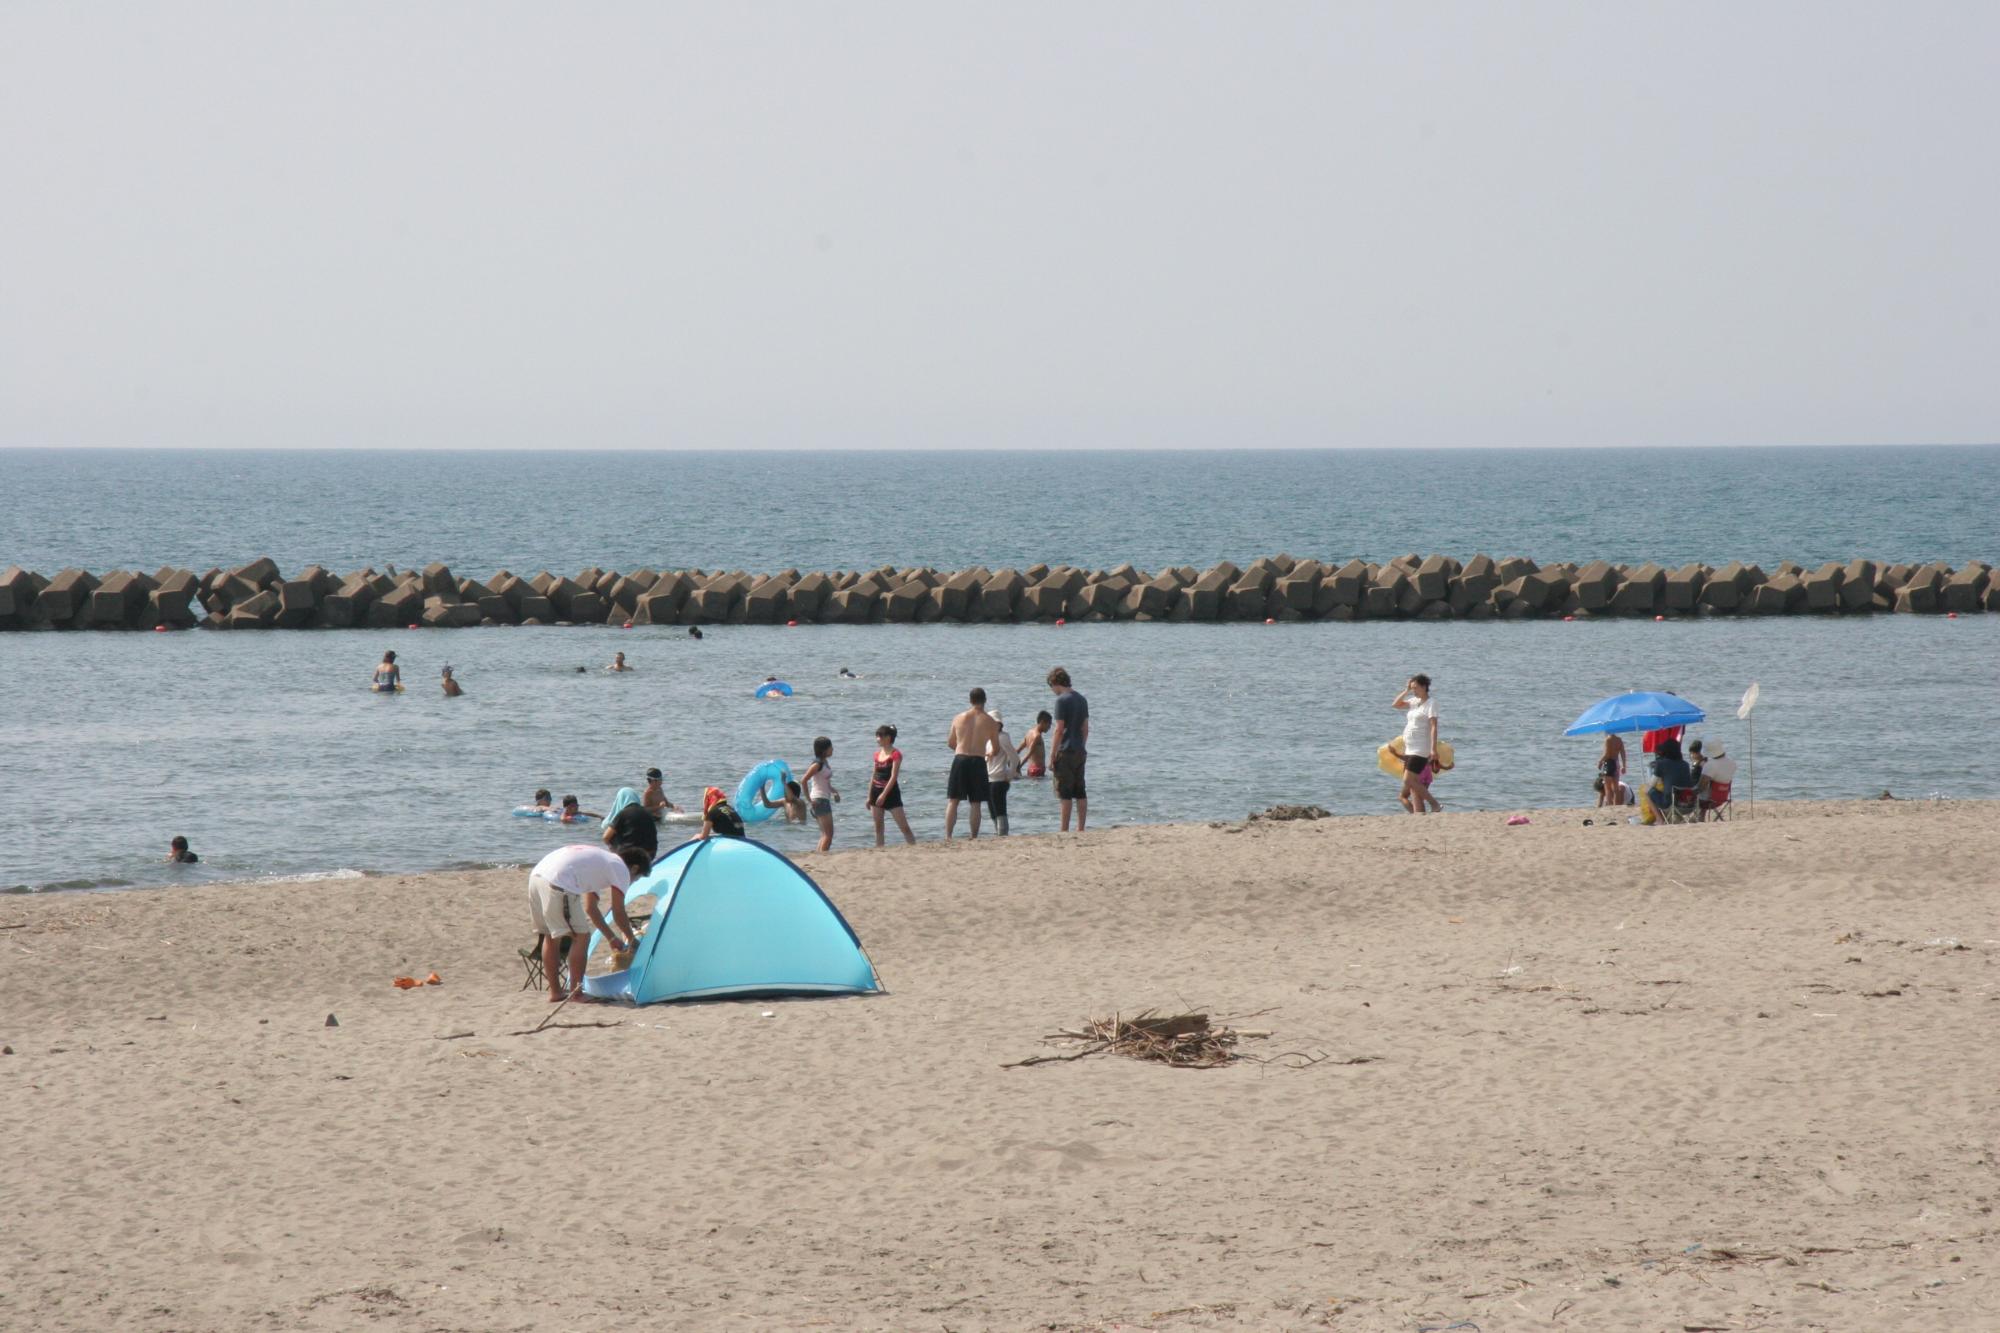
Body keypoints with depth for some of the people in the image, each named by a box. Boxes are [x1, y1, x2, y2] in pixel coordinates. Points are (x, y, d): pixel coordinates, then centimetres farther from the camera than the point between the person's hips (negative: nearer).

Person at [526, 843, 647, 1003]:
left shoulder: (600, 859, 35)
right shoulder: (621, 869, 9)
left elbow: (590, 908, 40)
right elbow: (618, 913, 10)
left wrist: (612, 937, 45)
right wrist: (632, 940, 26)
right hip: (558, 885, -9)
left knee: (550, 936, 21)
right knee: (581, 936, 2)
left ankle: (555, 992, 26)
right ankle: (576, 992, 3)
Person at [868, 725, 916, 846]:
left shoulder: (895, 754, -9)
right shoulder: (878, 754, 10)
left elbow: (893, 777, -16)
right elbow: (874, 776, 15)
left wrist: (884, 794, -20)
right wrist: (869, 796, 13)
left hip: (891, 792, -7)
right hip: (877, 793, 7)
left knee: (904, 827, -7)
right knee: (878, 827, 7)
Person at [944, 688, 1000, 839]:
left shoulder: (959, 718, 5)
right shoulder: (989, 721, 2)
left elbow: (950, 743, 15)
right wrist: (989, 754, 34)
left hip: (960, 759, 1)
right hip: (978, 762, -1)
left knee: (953, 801, 4)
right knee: (976, 804, 5)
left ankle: (948, 836, -6)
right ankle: (974, 837, 2)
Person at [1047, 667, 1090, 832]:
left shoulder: (1062, 700, -11)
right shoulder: (1082, 699, 12)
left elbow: (1059, 730, -14)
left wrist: (1052, 756, -10)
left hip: (1066, 752, -7)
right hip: (1080, 752, 7)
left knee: (1065, 793, -6)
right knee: (1080, 793, 8)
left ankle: (1064, 830, -7)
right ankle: (1080, 829, 8)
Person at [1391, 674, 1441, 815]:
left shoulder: (1431, 703, -9)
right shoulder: (1414, 702, 15)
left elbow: (1433, 727, -16)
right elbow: (1395, 704, 20)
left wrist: (1433, 748, -23)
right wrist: (1406, 691, 9)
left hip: (1420, 750, -9)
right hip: (1409, 749, 9)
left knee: (1408, 781, -16)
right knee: (1413, 784, 4)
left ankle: (1434, 804, -9)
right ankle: (1419, 813, 5)